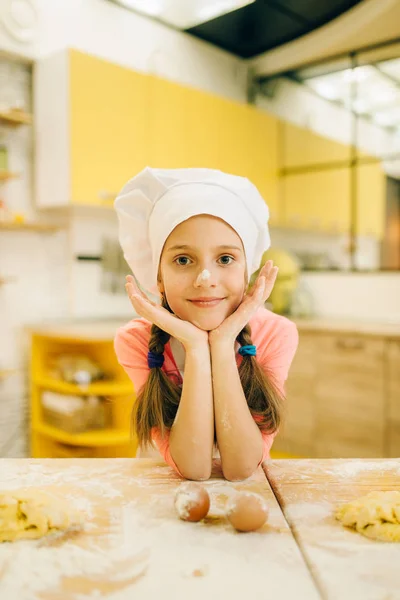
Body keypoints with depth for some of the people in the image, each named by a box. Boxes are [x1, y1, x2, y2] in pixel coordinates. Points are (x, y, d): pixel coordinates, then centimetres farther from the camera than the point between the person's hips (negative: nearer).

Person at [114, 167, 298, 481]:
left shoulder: (276, 335, -17)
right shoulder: (135, 340, -18)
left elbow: (240, 466, -23)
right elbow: (193, 466, -23)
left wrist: (223, 344, -31)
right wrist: (196, 347, -31)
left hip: (249, 490, 1)